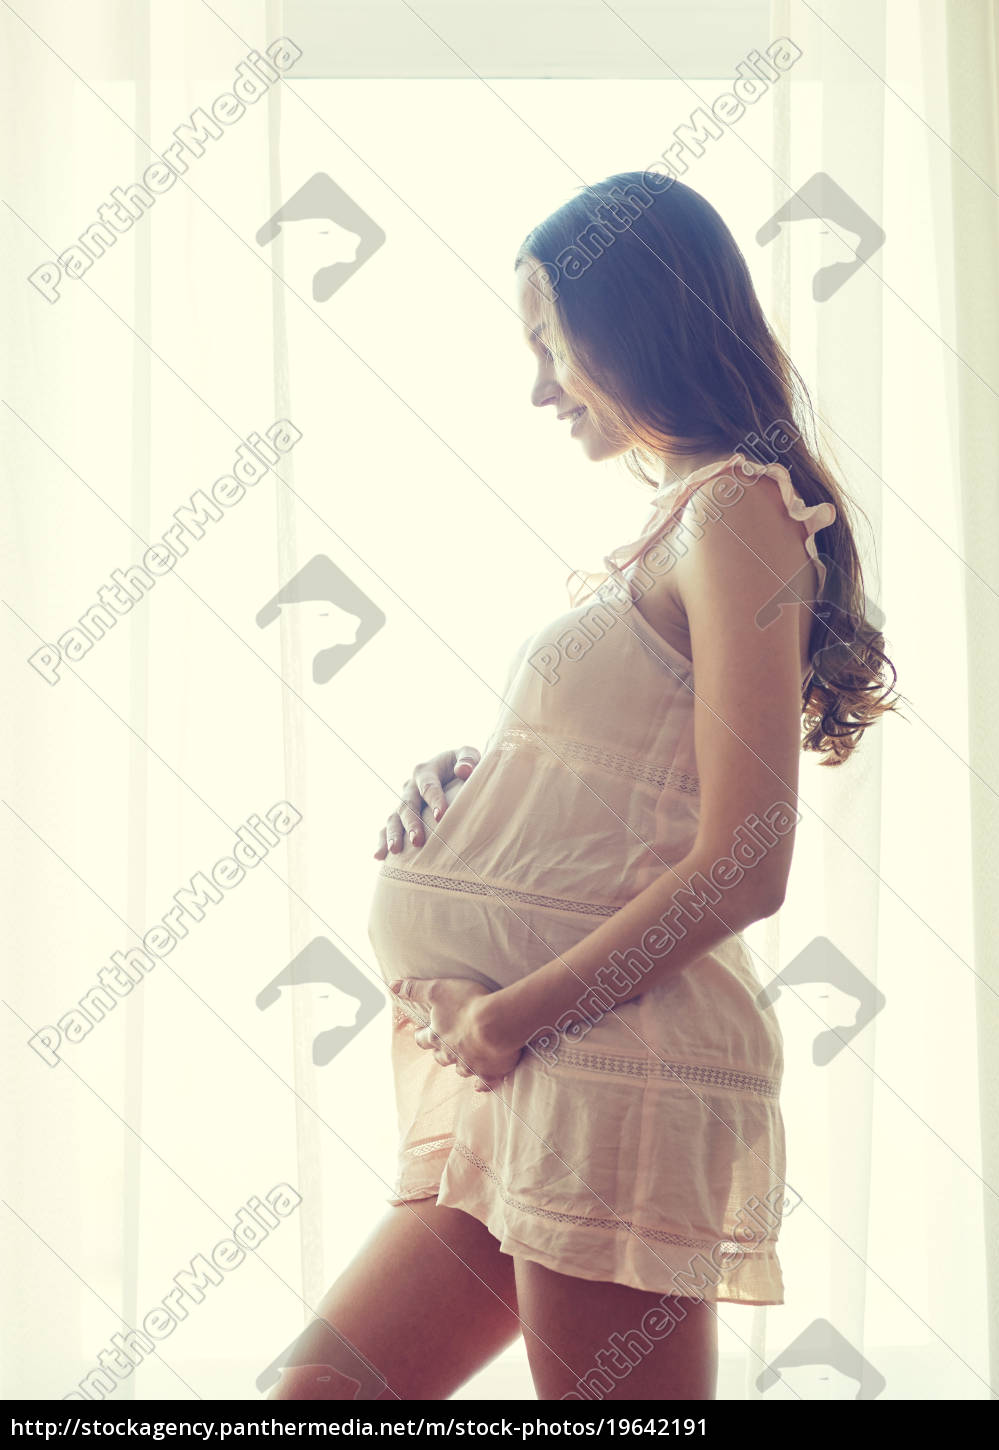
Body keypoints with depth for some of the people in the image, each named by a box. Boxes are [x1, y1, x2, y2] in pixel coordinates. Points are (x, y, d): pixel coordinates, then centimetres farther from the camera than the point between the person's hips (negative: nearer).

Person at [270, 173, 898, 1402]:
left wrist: (516, 1013, -13)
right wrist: (466, 788, 7)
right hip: (521, 1090, 10)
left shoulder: (737, 515, -8)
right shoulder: (671, 527, 20)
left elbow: (742, 867, -16)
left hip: (611, 1070, -9)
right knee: (318, 1389, 11)